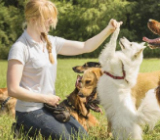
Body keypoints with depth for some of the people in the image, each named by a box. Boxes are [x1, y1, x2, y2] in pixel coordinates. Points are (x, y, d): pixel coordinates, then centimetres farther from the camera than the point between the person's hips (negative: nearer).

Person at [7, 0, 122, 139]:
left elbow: (86, 47, 7)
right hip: (30, 112, -8)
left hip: (50, 107, 8)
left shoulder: (51, 42, 5)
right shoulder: (20, 48, -17)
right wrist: (45, 98, -15)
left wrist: (108, 30, -6)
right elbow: (13, 90, -20)